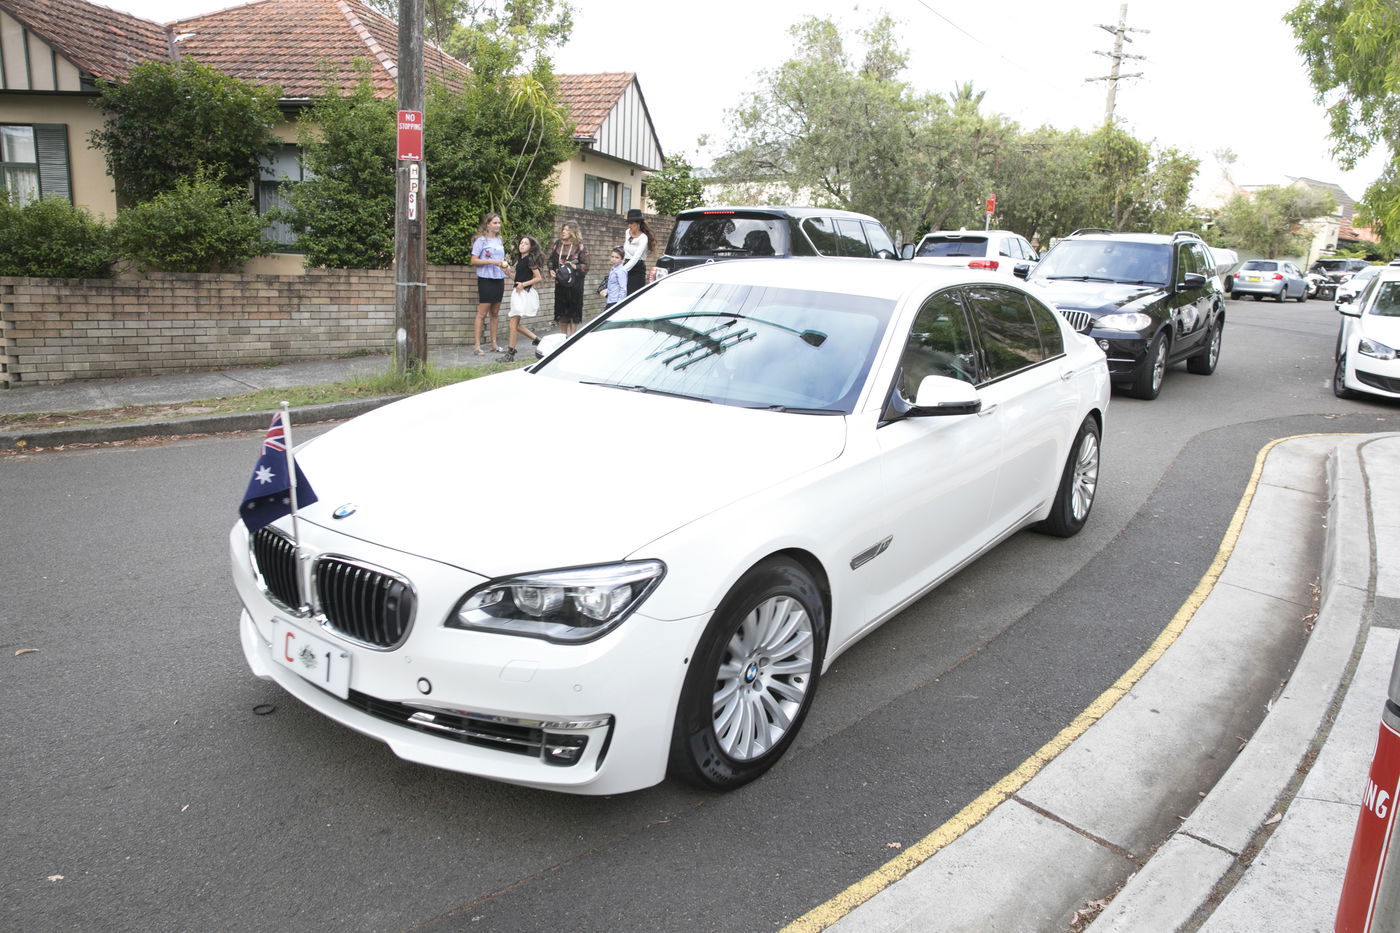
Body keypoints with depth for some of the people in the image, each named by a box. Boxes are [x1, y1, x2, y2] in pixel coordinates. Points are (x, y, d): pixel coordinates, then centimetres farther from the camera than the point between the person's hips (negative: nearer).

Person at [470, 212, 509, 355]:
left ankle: (493, 343, 18)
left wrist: (505, 265, 8)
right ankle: (477, 345, -3)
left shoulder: (499, 240, 15)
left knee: (495, 313, 11)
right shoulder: (481, 240, -5)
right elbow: (474, 260, -9)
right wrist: (491, 261, -17)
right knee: (482, 313, -6)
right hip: (486, 279, -7)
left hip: (499, 279, 7)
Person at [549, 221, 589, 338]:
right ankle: (563, 335, 22)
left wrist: (574, 267, -18)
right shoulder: (557, 244, 8)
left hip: (574, 283, -4)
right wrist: (551, 271, -1)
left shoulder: (579, 246, -5)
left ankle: (572, 335, 11)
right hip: (560, 282, 4)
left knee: (574, 307, 1)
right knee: (561, 308, 9)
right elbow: (551, 259, 15)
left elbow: (585, 266, -4)